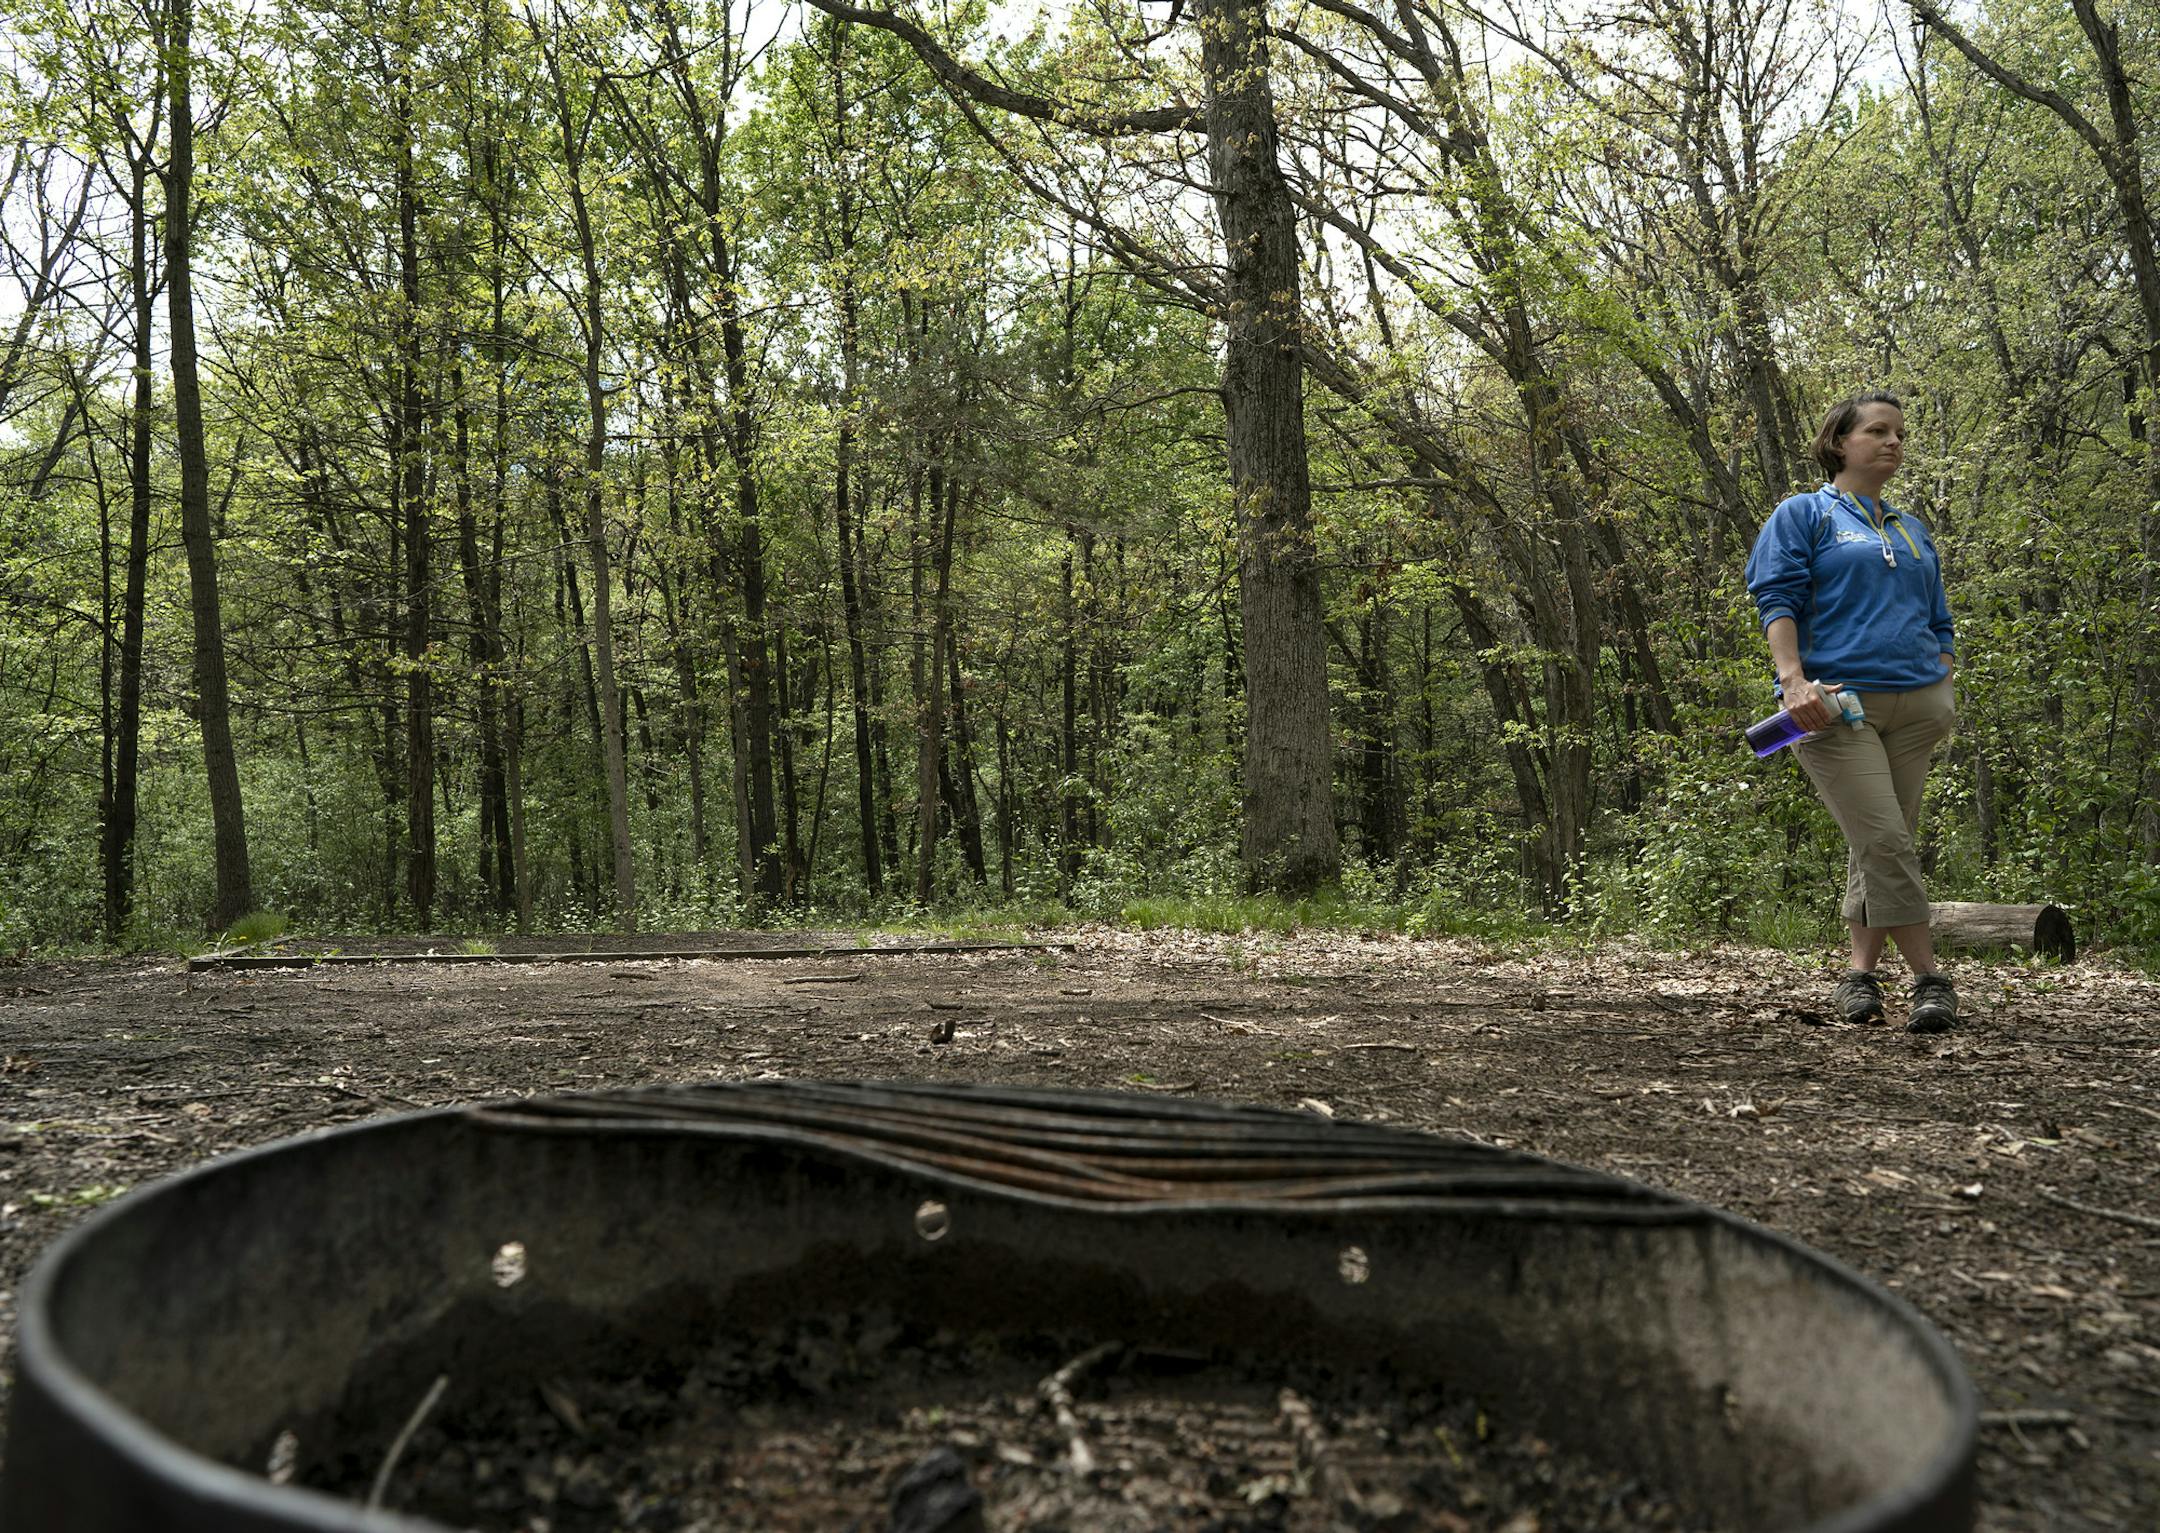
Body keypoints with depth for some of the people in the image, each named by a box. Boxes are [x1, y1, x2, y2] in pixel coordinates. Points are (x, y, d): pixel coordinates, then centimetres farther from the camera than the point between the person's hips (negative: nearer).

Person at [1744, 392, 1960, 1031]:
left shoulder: (1913, 531, 24)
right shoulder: (1803, 514, 8)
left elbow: (1939, 622, 26)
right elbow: (1777, 600, -4)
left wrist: (1944, 691, 11)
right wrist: (1793, 679, -18)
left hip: (1915, 705, 6)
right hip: (1836, 703, -6)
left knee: (1881, 845, 4)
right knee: (1885, 842, -13)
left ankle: (1861, 973, 11)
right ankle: (1930, 980, -9)